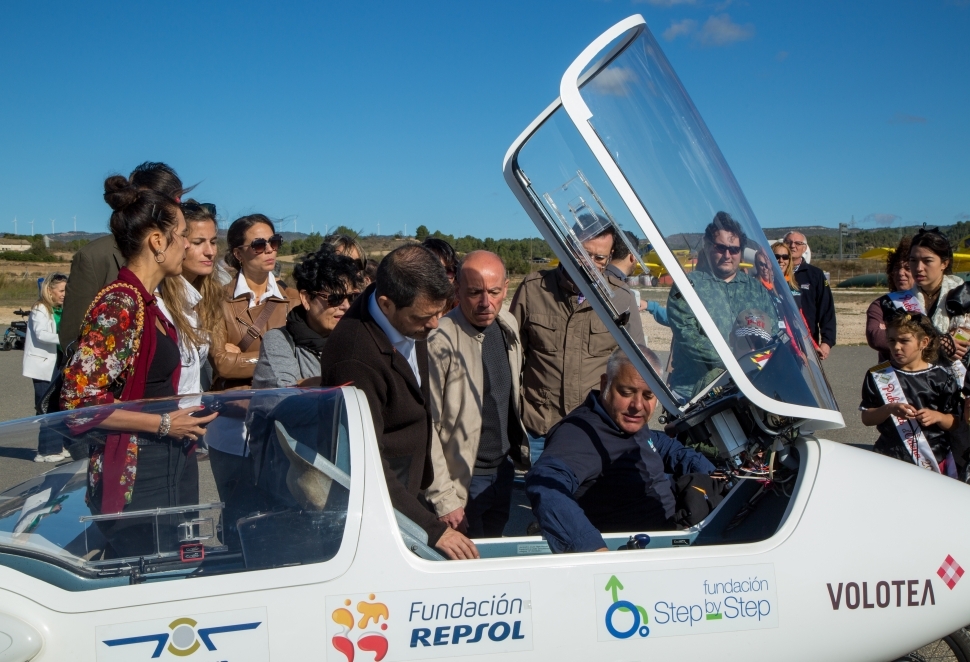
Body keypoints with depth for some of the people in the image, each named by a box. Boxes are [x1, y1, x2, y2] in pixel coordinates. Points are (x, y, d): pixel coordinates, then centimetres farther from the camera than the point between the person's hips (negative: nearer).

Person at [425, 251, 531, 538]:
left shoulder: (509, 326, 3)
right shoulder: (440, 341, -22)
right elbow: (426, 427, -21)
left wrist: (520, 453, 16)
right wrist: (443, 499, -20)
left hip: (504, 470, 7)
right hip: (464, 480, -7)